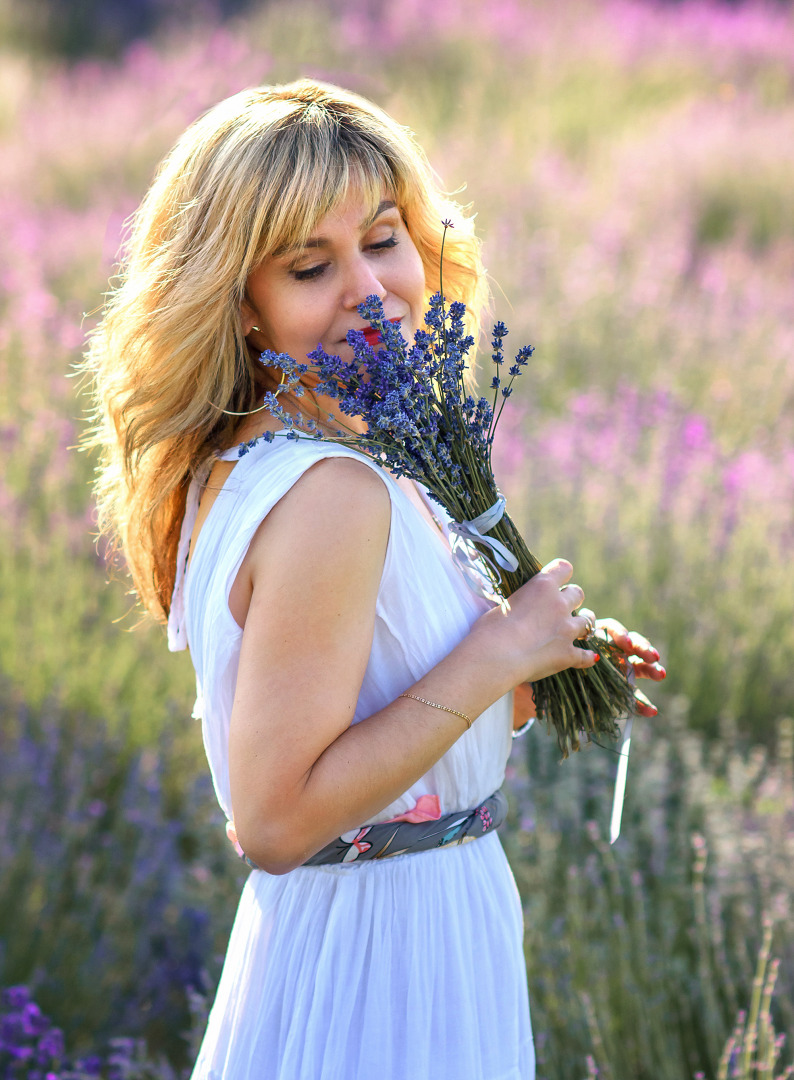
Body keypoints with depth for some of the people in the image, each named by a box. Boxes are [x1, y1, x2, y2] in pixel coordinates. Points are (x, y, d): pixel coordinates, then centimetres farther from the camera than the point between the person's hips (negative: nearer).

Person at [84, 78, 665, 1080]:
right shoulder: (332, 497, -24)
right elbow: (276, 821, -26)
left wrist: (534, 677, 5)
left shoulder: (247, 464, 4)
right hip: (384, 963, -9)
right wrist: (496, 655, -21)